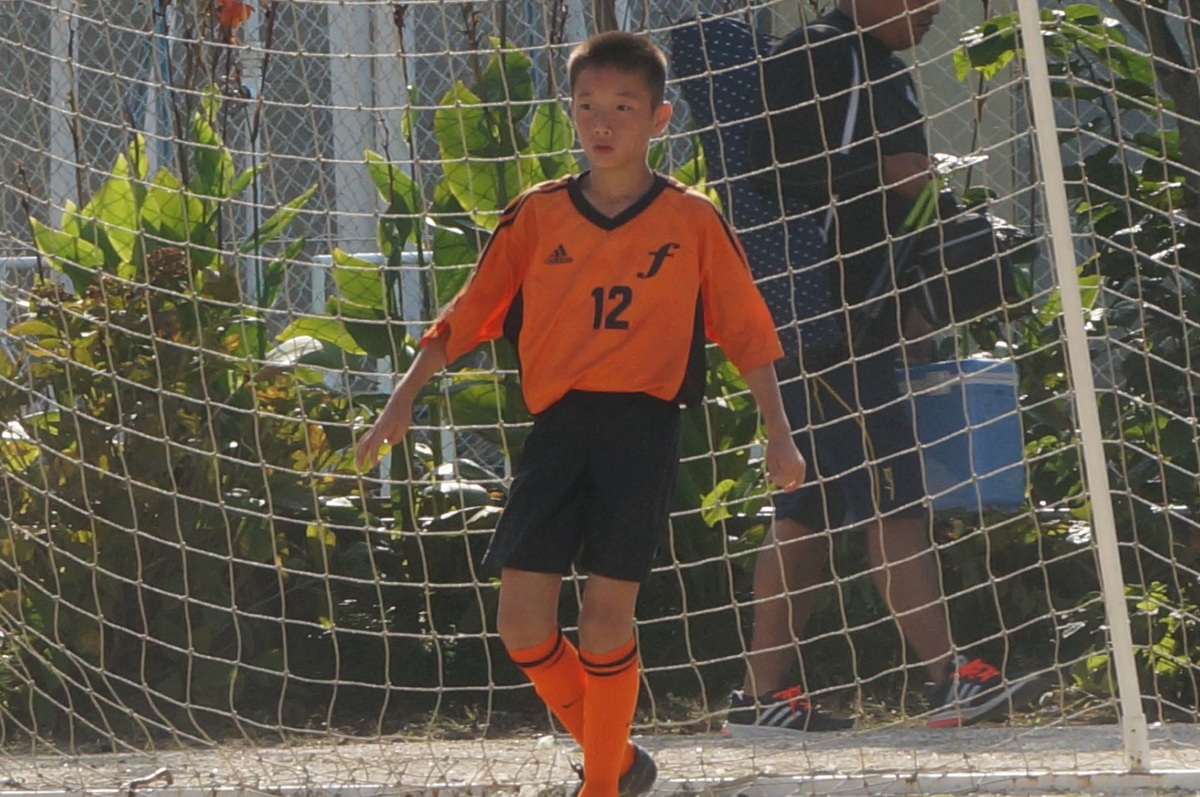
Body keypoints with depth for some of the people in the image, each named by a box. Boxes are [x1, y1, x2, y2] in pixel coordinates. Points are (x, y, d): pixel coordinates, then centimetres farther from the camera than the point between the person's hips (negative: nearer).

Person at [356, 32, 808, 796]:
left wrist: (779, 434, 0)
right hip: (558, 425, 3)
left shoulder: (693, 221, 3)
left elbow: (748, 330, 5)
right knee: (522, 621, -3)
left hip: (643, 426, -3)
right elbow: (466, 316, 11)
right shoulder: (537, 216, 8)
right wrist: (404, 402, 6)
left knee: (606, 617, -7)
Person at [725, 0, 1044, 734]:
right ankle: (951, 678, -14)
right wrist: (881, 176, -21)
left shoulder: (885, 70, 19)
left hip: (861, 319, 10)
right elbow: (770, 170, -21)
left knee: (811, 508, 9)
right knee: (893, 494, -12)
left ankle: (764, 694, 10)